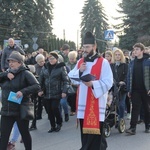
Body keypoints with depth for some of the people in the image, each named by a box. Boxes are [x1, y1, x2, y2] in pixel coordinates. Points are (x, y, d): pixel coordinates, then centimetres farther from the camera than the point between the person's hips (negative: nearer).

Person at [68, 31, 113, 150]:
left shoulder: (103, 62, -7)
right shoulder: (80, 62, 13)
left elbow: (108, 83, -13)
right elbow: (70, 77, 11)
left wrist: (93, 84, -27)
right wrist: (79, 71, -6)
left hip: (96, 102, -6)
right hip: (83, 101, 6)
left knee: (94, 130, -4)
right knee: (84, 130, 12)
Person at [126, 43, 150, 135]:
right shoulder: (132, 63, 10)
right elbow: (129, 76, 11)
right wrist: (129, 90, 6)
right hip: (135, 90, 3)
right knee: (135, 108, -3)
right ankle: (133, 127, -6)